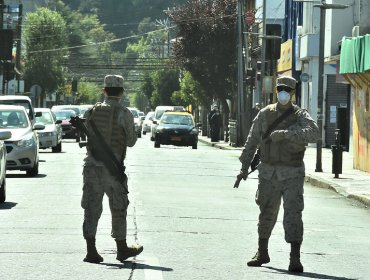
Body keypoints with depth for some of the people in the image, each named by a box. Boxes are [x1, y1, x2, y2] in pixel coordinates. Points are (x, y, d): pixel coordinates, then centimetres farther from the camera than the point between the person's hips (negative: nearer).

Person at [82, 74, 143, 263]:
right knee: (118, 209, 11)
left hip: (92, 165, 3)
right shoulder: (124, 114, -8)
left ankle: (91, 251, -1)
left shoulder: (92, 111, 3)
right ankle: (122, 249, 22)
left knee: (92, 208, 5)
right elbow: (131, 141, 0)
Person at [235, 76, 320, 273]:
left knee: (293, 214, -12)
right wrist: (244, 166, 7)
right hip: (268, 172, 3)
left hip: (292, 174, -3)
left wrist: (286, 133, -33)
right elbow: (251, 141, 11)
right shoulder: (265, 114, 5)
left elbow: (313, 133, -24)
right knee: (266, 214, 13)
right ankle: (262, 253, 30)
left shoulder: (300, 115, -3)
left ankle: (295, 259, -12)